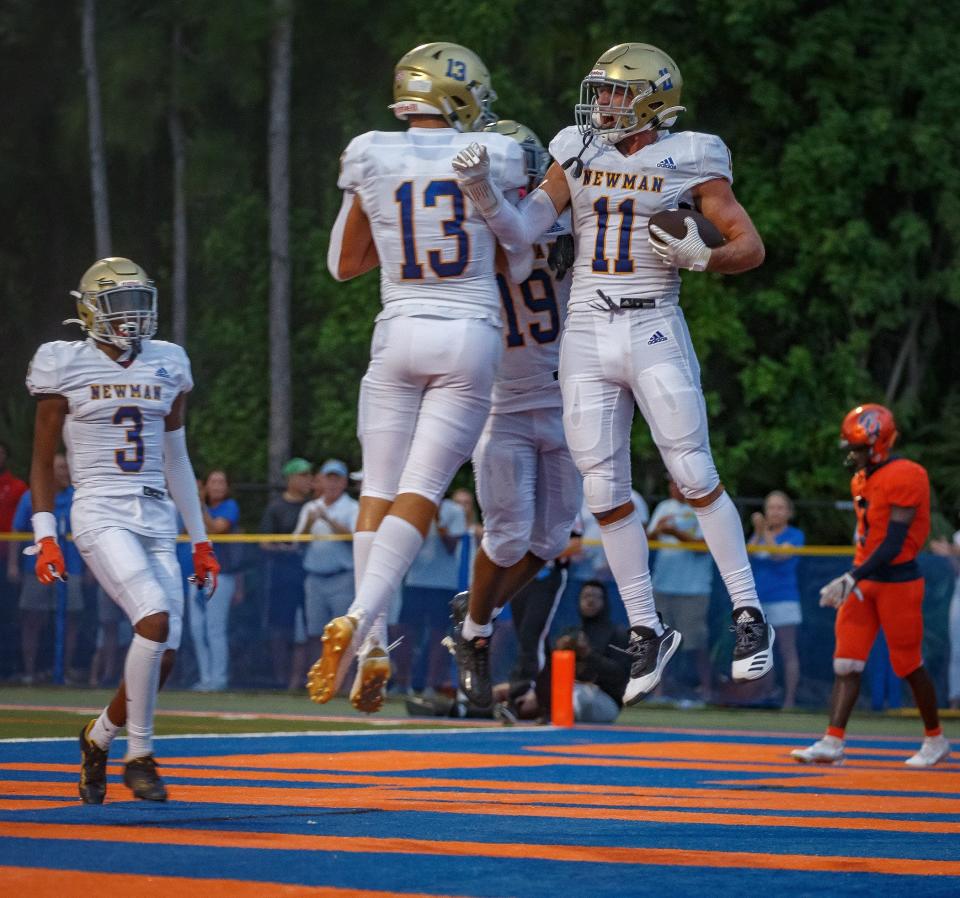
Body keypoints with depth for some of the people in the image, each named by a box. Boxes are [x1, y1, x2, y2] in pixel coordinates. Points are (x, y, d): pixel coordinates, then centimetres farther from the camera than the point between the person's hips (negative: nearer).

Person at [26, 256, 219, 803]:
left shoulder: (167, 366, 12)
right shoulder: (66, 367, 0)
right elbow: (43, 463, 4)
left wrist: (201, 540, 17)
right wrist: (45, 537, -6)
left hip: (158, 520, 5)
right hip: (101, 516, -5)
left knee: (163, 658, -2)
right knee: (155, 619, -25)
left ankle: (99, 736, 26)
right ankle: (141, 755, -11)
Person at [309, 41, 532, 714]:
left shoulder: (369, 158, 1)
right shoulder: (495, 157, -3)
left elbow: (344, 263, 11)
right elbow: (520, 263, 6)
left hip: (399, 333, 2)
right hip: (471, 336, -1)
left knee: (380, 491, 7)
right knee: (420, 493, -4)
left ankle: (372, 649, 1)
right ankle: (359, 619, -22)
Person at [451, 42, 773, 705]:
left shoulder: (689, 162, -4)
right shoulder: (578, 156, 8)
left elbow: (751, 246, -3)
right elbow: (520, 232, 3)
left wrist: (698, 257, -21)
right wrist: (481, 188, -13)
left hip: (655, 332, -4)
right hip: (587, 335, 4)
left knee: (696, 479, -7)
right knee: (607, 495, 2)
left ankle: (750, 617, 3)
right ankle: (648, 630, 13)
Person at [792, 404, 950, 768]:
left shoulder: (904, 478, -17)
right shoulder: (862, 481, 11)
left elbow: (893, 543, -22)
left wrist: (852, 579, -26)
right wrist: (852, 579, 18)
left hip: (897, 580, -8)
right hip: (866, 582, 8)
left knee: (909, 666, 3)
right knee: (846, 662, -1)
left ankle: (935, 740, 20)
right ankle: (833, 743, -5)